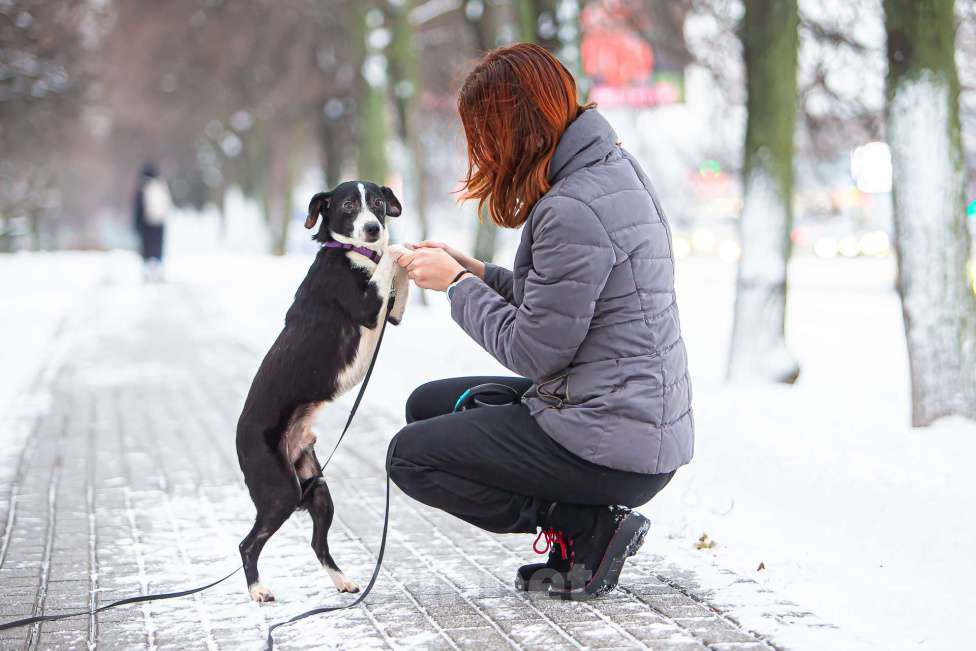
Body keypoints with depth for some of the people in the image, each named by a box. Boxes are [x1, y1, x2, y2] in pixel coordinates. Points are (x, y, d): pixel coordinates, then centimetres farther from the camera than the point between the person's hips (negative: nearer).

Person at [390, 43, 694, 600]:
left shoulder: (573, 210, -23)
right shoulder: (615, 168, 8)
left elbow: (534, 350, -18)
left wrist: (456, 284, -5)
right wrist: (478, 273, 11)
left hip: (615, 447, -10)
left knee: (411, 456, 0)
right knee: (429, 406, 19)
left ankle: (588, 528, -4)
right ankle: (583, 519, 9)